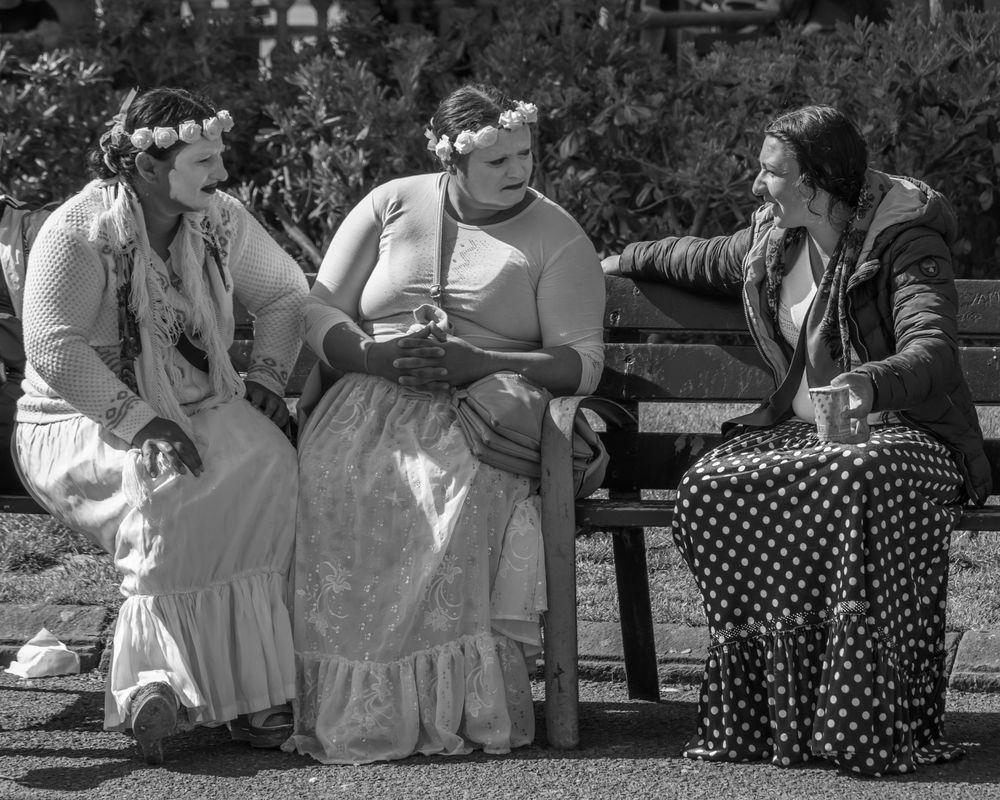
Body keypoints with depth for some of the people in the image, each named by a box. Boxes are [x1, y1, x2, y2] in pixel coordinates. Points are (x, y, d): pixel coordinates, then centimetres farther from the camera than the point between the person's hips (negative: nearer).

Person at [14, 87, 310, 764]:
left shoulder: (222, 220, 4)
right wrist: (140, 421, -28)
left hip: (200, 408, 5)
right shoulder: (79, 232, -14)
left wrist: (267, 379, 3)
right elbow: (53, 349, -22)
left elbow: (285, 292, 19)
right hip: (82, 421, -5)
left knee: (268, 464, -26)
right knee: (167, 485, -37)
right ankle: (161, 678, -33)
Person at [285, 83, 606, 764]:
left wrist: (473, 363, -16)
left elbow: (582, 363, -2)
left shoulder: (557, 238, 7)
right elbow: (320, 312, 13)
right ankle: (347, 705, -29)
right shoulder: (391, 207, 15)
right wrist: (375, 356, -9)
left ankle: (454, 706, -31)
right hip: (371, 400, 2)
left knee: (458, 490, -38)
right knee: (331, 483, -33)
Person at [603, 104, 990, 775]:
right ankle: (763, 715, -26)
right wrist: (627, 261, 50)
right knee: (713, 488, -26)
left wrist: (873, 383, -48)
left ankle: (877, 725, -38)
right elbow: (701, 259, 36)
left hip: (905, 432, -6)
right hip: (800, 430, 6)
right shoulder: (771, 243, 13)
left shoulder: (906, 246, -11)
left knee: (861, 486, -42)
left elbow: (933, 349, -27)